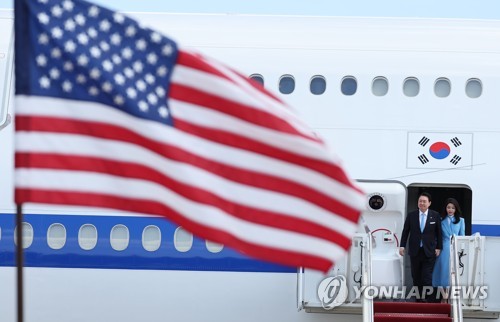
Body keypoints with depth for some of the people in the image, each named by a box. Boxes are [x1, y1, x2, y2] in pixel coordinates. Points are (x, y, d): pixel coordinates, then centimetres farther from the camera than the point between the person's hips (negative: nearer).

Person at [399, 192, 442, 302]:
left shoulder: (435, 216, 1)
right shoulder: (411, 215, 5)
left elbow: (439, 233, 5)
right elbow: (405, 232, 8)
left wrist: (438, 247, 1)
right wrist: (402, 246, 0)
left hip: (429, 252, -2)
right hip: (415, 251, 2)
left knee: (427, 277, -8)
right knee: (416, 277, 7)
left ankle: (425, 298, -6)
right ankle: (418, 299, 15)